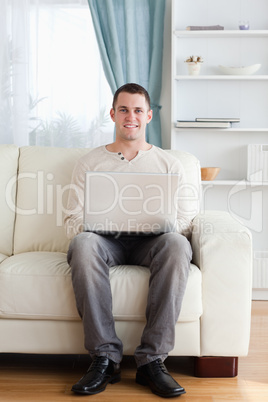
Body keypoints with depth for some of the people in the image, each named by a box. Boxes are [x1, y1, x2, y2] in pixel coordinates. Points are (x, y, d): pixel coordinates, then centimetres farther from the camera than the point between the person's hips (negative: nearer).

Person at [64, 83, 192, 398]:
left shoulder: (169, 163, 19)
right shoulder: (90, 162, 19)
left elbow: (184, 222, 12)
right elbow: (72, 221, 11)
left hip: (152, 242, 0)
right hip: (106, 241, 0)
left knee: (177, 244, -36)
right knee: (83, 244, -37)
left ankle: (152, 359, -31)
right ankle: (105, 357, -31)